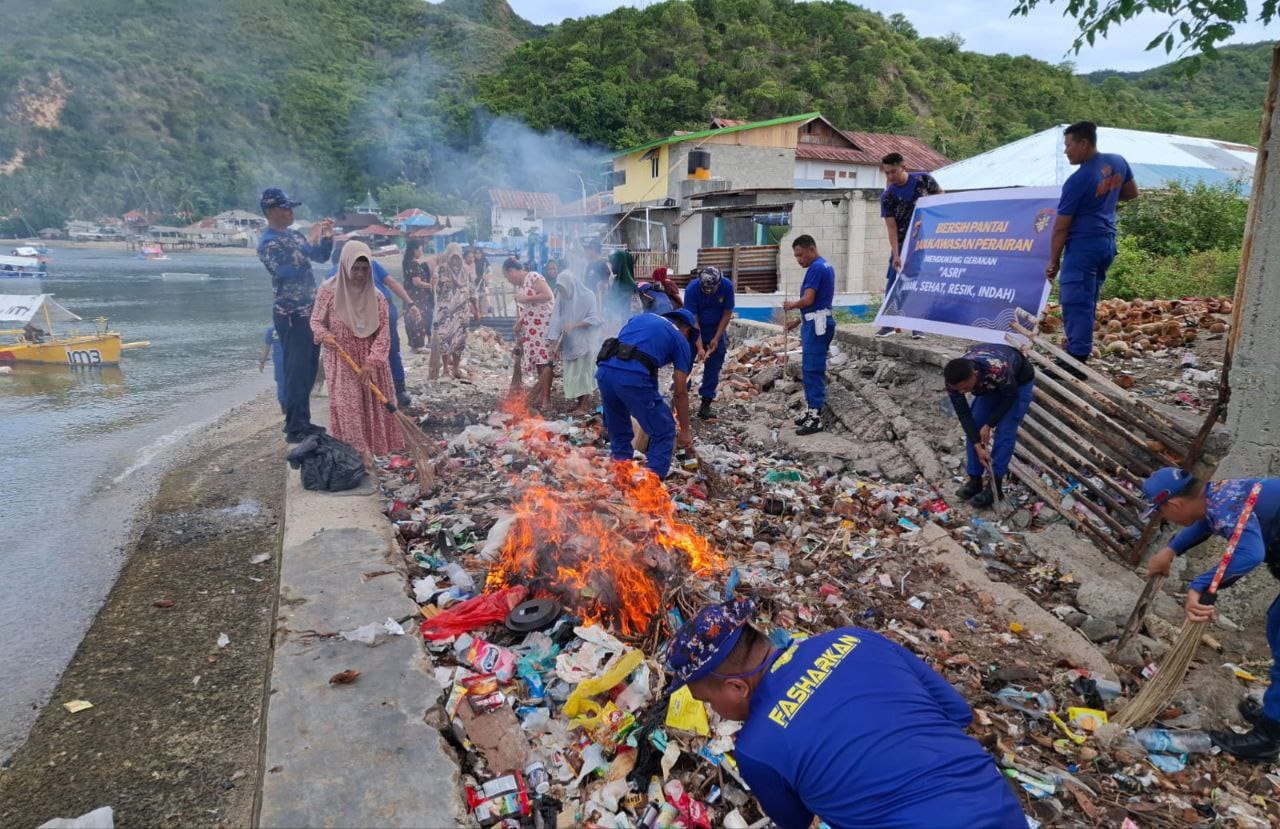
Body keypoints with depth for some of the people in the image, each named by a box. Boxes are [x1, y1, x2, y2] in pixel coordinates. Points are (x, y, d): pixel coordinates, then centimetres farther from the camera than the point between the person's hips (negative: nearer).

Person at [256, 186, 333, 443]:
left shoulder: (293, 235, 13)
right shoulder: (268, 243, -14)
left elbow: (321, 257, 19)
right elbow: (289, 271, -27)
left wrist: (327, 237, 1)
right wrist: (309, 243, -23)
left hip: (308, 311, 9)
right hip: (291, 314, -9)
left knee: (309, 369, 14)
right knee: (297, 371, -5)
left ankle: (302, 422, 24)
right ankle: (294, 429, 1)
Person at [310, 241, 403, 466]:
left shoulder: (376, 296, -4)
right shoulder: (329, 290, -6)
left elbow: (384, 332, -6)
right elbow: (316, 321, 2)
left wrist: (372, 361, -16)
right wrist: (324, 335, -21)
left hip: (370, 363, 2)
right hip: (341, 362, -2)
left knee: (372, 407, 7)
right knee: (348, 409, -5)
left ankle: (369, 451, 21)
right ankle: (356, 454, 0)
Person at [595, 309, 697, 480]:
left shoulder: (641, 317, 31)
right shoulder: (680, 340, 17)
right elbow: (680, 392, 16)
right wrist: (685, 430, 26)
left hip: (604, 369, 6)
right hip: (633, 376, -5)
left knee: (618, 433, 25)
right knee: (663, 433, 13)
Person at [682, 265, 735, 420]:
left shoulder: (727, 286, -20)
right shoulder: (692, 288, -25)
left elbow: (727, 313, -9)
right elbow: (692, 319, -24)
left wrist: (716, 338, -13)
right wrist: (699, 346, -29)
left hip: (716, 330, 2)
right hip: (694, 330, -2)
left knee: (714, 367, 0)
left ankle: (705, 405, 7)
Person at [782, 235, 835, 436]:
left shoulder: (816, 268, -15)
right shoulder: (826, 267, 17)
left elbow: (808, 300, -22)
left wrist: (792, 305, -2)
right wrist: (798, 320, 21)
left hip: (816, 325, -10)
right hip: (815, 323, 10)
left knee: (813, 370, -8)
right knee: (808, 369, 14)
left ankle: (815, 418, -6)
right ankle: (812, 410, 21)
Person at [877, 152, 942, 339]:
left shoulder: (923, 180, -9)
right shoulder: (887, 197, -10)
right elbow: (892, 228, -13)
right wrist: (895, 255, -21)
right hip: (902, 243, 0)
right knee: (892, 281, -3)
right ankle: (888, 323, 8)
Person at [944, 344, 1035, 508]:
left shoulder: (998, 369, -45)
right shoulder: (953, 379, -31)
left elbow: (1010, 397, -24)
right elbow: (963, 414, -21)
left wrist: (988, 425, -22)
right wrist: (978, 446, -25)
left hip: (1019, 381, -5)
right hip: (990, 383, 5)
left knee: (1005, 431, -13)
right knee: (973, 427, -4)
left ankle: (995, 486, -7)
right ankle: (974, 480, 5)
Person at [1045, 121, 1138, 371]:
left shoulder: (1078, 180, -16)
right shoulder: (1118, 162, 6)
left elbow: (1061, 226, -12)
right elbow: (1132, 192, 24)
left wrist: (1054, 261, -6)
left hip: (1083, 246, -9)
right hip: (1107, 243, 9)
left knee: (1075, 303, -7)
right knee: (1088, 301, 15)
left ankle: (1076, 361, -9)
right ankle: (1079, 351, 23)